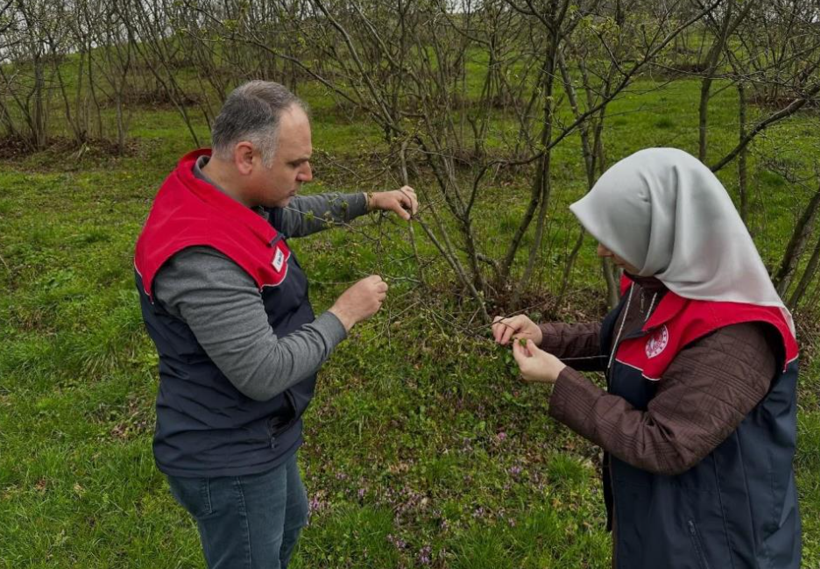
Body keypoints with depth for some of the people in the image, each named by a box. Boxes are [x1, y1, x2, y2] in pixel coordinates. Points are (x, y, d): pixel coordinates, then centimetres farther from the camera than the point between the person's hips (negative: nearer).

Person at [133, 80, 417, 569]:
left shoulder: (221, 190, -4)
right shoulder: (202, 258, -35)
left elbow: (292, 215, 15)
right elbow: (264, 373, -32)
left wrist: (371, 201, 7)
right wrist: (344, 315, -21)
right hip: (230, 461, -9)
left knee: (289, 521, 33)